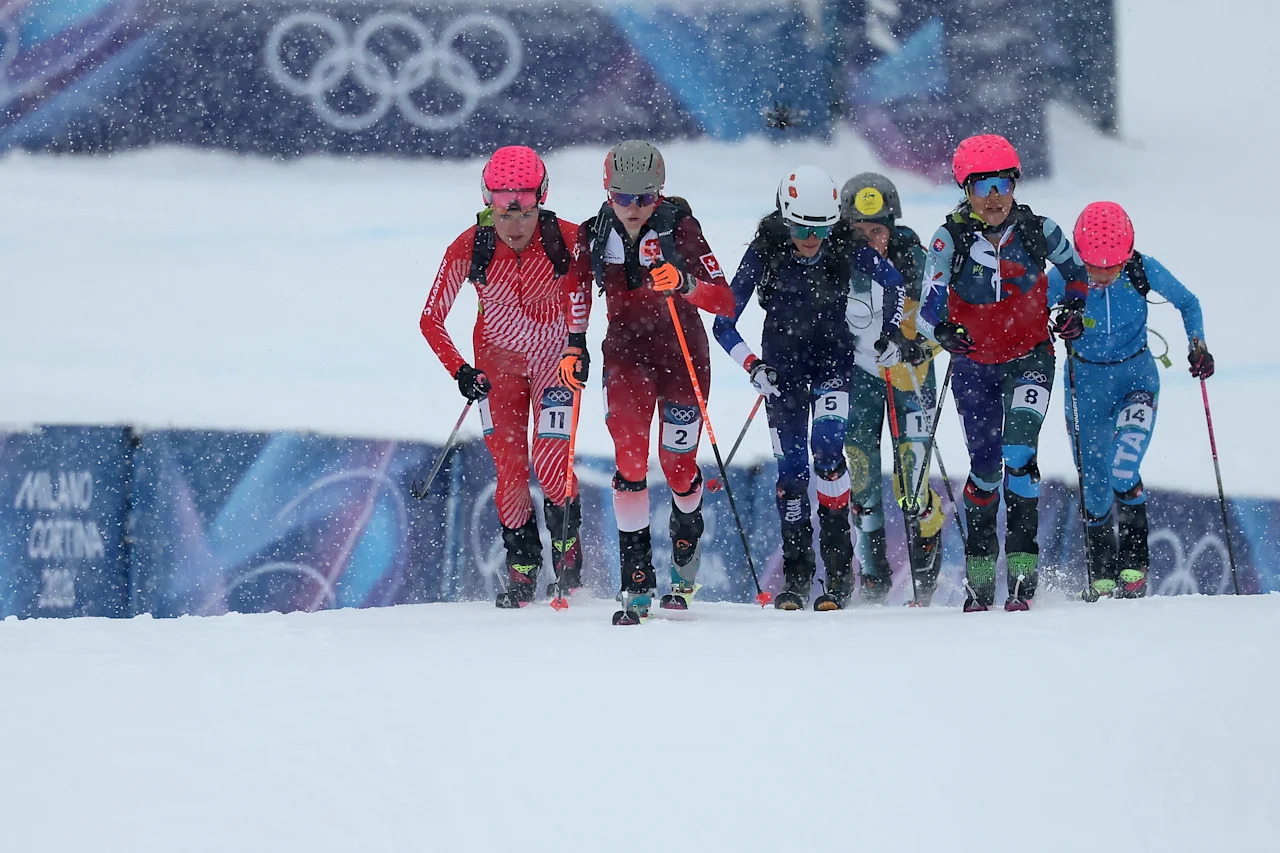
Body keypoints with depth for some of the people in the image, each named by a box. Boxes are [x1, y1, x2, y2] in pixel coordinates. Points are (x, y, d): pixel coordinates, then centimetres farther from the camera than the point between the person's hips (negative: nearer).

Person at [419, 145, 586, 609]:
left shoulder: (566, 240, -25)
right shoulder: (469, 248, -23)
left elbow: (583, 291, -2)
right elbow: (431, 319, -13)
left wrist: (579, 343, -10)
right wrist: (459, 370, -22)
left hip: (554, 357, -1)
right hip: (498, 361, 1)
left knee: (550, 462, -13)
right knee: (509, 467, -5)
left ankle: (567, 545, 15)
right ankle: (521, 567, 11)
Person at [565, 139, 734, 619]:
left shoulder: (679, 229, -16)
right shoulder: (595, 236, -6)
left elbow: (725, 301, -22)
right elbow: (579, 285, 16)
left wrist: (684, 283, -40)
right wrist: (574, 345, 9)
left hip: (682, 354, -1)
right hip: (626, 354, 1)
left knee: (677, 463, 5)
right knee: (630, 457, -17)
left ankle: (687, 538, 41)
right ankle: (637, 579, -15)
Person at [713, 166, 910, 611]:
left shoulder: (844, 246, -17)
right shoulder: (764, 252, -19)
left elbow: (894, 282, 3)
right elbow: (724, 323, -16)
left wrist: (893, 331, -7)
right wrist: (752, 365, -29)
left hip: (834, 360, -1)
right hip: (783, 365, 1)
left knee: (827, 444, -22)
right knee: (791, 467, -4)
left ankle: (839, 565, -17)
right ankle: (796, 575, 8)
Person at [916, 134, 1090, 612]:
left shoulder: (1037, 230, -13)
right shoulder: (950, 240, -17)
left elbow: (1074, 268, 8)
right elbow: (928, 307, -25)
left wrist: (1073, 309, -5)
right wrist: (943, 330, -45)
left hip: (1029, 359, -1)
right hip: (974, 365, 1)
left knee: (1018, 456, -18)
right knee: (984, 467, 4)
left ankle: (1023, 571, -15)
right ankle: (979, 578, 19)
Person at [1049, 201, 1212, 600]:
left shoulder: (1144, 271, -18)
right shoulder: (1064, 279, -20)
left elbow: (1188, 302, 0)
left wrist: (1198, 346, -12)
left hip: (1136, 376, -1)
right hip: (1086, 383, 1)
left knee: (1123, 473, -23)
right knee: (1093, 487, 6)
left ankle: (1134, 563, -5)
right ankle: (1101, 578, 26)